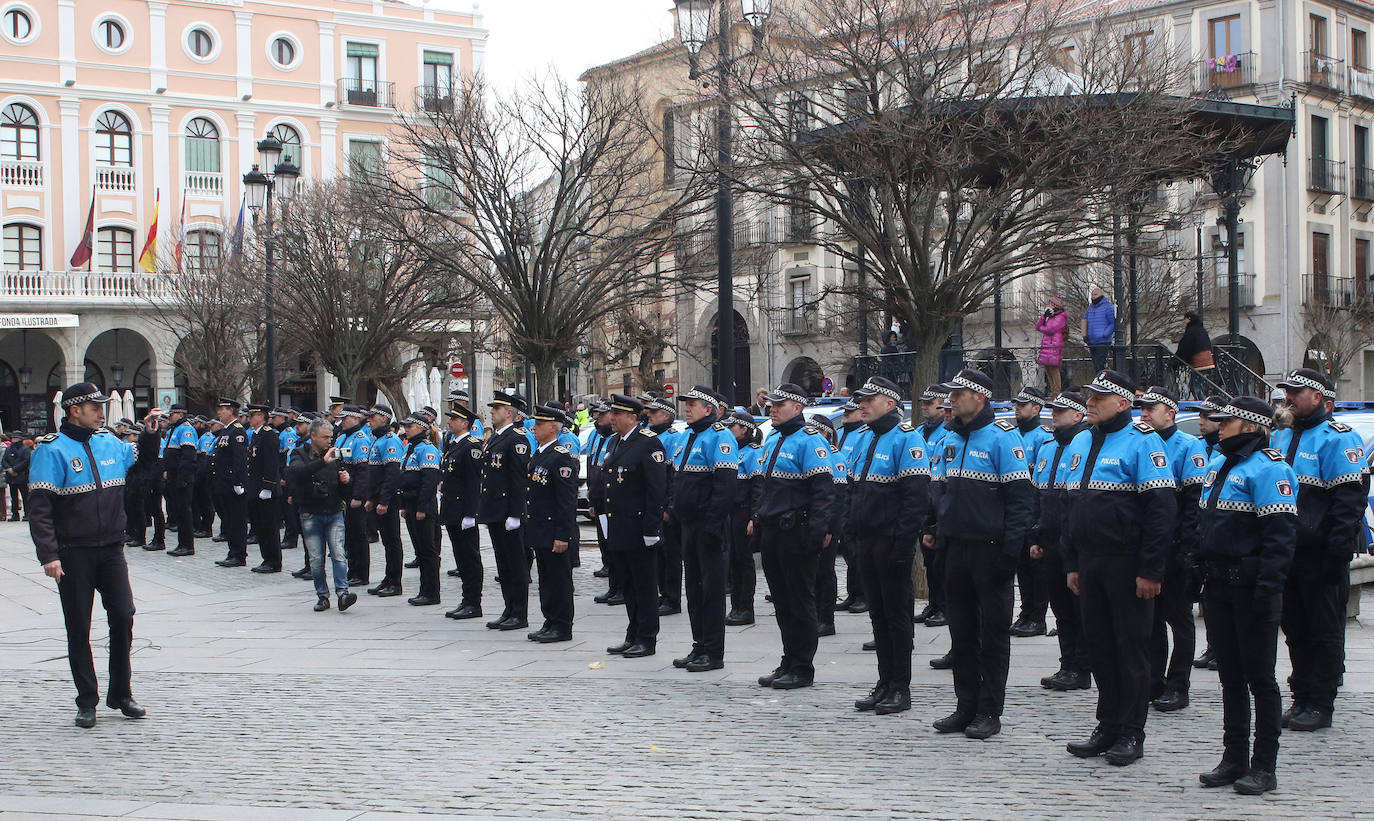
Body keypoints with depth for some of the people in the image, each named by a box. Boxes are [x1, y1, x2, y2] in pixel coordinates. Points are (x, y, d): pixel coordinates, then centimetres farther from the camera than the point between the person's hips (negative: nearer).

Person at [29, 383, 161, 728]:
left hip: (111, 550, 5)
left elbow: (140, 456, 34)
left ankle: (121, 694, 17)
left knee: (123, 616, 3)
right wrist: (48, 555, -20)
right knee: (79, 628, 3)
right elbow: (39, 507, -13)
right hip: (74, 554, -5)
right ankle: (87, 702, 13)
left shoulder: (109, 443, 9)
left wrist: (150, 433, 13)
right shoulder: (52, 449, -8)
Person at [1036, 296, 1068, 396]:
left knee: (1053, 368, -10)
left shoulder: (1060, 318, -8)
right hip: (1046, 346, 9)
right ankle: (1052, 391, 16)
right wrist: (1044, 316, 3)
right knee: (1047, 368, 10)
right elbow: (1037, 326, 15)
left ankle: (1057, 392, -6)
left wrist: (1041, 328, 2)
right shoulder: (1050, 316, 22)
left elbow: (1050, 330, -18)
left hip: (1054, 347, -9)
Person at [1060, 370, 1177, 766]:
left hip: (1127, 564, -7)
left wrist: (1150, 569, -18)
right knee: (1099, 644, 11)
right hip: (1090, 562, 7)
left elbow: (1162, 507, -15)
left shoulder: (1142, 442, -10)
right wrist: (1072, 564, 15)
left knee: (1132, 647, 1)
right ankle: (1108, 728, 21)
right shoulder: (1080, 444, 14)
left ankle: (1132, 735, 10)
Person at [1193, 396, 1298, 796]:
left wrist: (1267, 587, -24)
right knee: (1230, 675, 13)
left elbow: (1280, 533, -19)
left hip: (1251, 586, -9)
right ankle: (1234, 759, 21)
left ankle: (1264, 767, 6)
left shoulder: (1268, 468, -12)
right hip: (1220, 584, 9)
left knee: (1259, 677, -1)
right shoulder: (1218, 466, 16)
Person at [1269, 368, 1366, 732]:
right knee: (1296, 630, 12)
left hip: (1319, 555, -7)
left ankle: (1320, 705, 7)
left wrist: (1337, 553, -19)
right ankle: (1301, 698, 21)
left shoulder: (1338, 438, -8)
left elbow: (1350, 500, -14)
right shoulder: (1280, 437, 15)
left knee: (1325, 631, 2)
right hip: (1286, 551, 7)